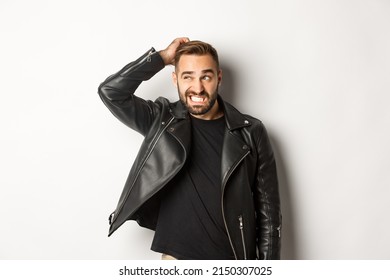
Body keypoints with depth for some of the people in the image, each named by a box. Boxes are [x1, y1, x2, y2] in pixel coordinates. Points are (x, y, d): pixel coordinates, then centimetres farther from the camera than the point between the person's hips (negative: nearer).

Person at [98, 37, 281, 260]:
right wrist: (162, 58, -10)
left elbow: (268, 208, -1)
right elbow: (110, 91, -11)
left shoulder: (251, 132, -4)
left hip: (236, 259, 0)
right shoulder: (162, 121, -1)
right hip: (177, 257, 1)